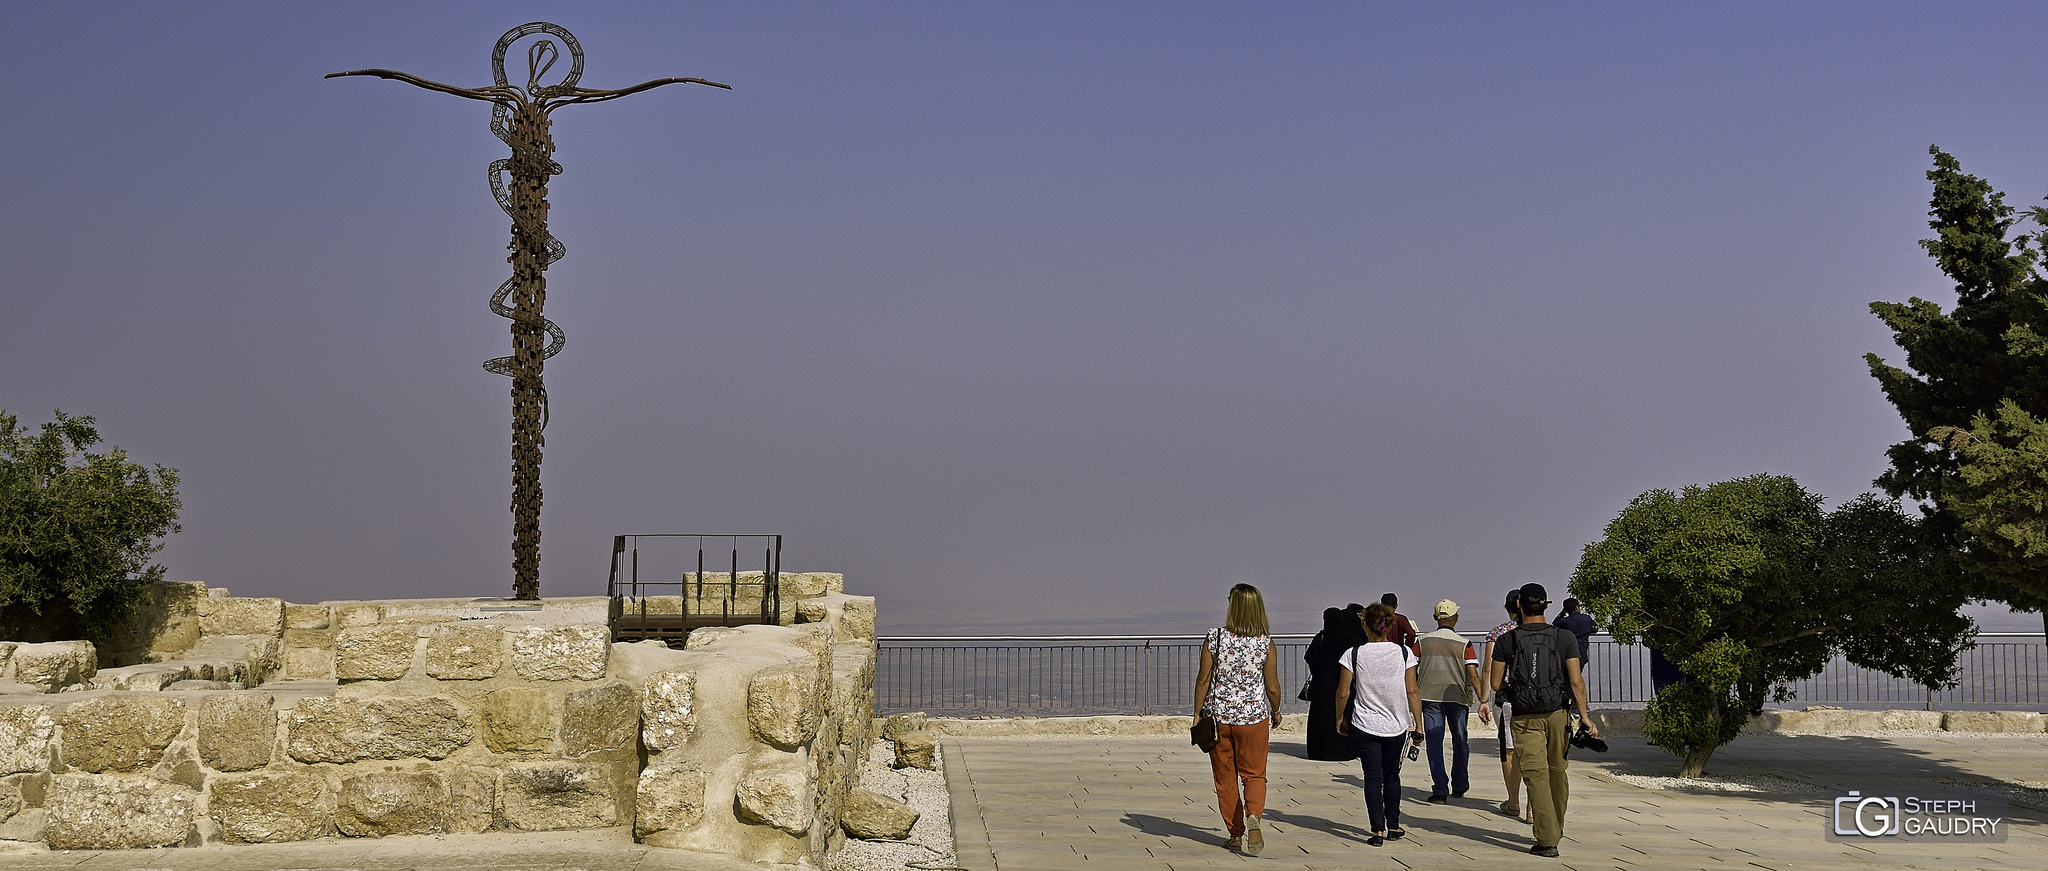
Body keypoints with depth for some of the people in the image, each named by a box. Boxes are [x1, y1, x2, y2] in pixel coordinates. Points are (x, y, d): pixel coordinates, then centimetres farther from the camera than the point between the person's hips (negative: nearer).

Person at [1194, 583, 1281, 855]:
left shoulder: (1215, 638, -9)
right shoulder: (1265, 643, -8)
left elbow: (1203, 680, -4)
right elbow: (1272, 687, -4)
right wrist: (1276, 712, 15)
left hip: (1218, 715, 0)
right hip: (1253, 716, 0)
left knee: (1225, 778, 12)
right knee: (1254, 774, 10)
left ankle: (1236, 834, 17)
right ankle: (1254, 815, -18)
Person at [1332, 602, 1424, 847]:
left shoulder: (1354, 654, -8)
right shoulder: (1404, 653, -5)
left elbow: (1343, 693, -5)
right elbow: (1412, 692, -4)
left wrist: (1340, 718, 12)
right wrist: (1418, 726, 3)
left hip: (1364, 725, -2)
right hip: (1396, 725, 2)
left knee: (1373, 777, 2)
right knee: (1391, 776, 18)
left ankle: (1378, 830, -8)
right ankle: (1393, 827, 25)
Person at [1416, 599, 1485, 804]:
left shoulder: (1423, 642, 0)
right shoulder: (1464, 644, -4)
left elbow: (1412, 672, 0)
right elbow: (1473, 675, -11)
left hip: (1430, 697, 0)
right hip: (1457, 697, 0)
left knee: (1434, 744, 1)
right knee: (1460, 742, 17)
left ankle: (1440, 791, -5)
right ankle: (1459, 786, 29)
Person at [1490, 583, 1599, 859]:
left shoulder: (1506, 641, -3)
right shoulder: (1565, 638, -1)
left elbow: (1495, 684, 2)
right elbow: (1576, 681, -7)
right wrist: (1584, 715, -2)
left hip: (1525, 717, -2)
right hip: (1558, 712, 2)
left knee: (1536, 774, -3)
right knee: (1557, 771, 18)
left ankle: (1547, 839, -11)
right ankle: (1556, 829, 34)